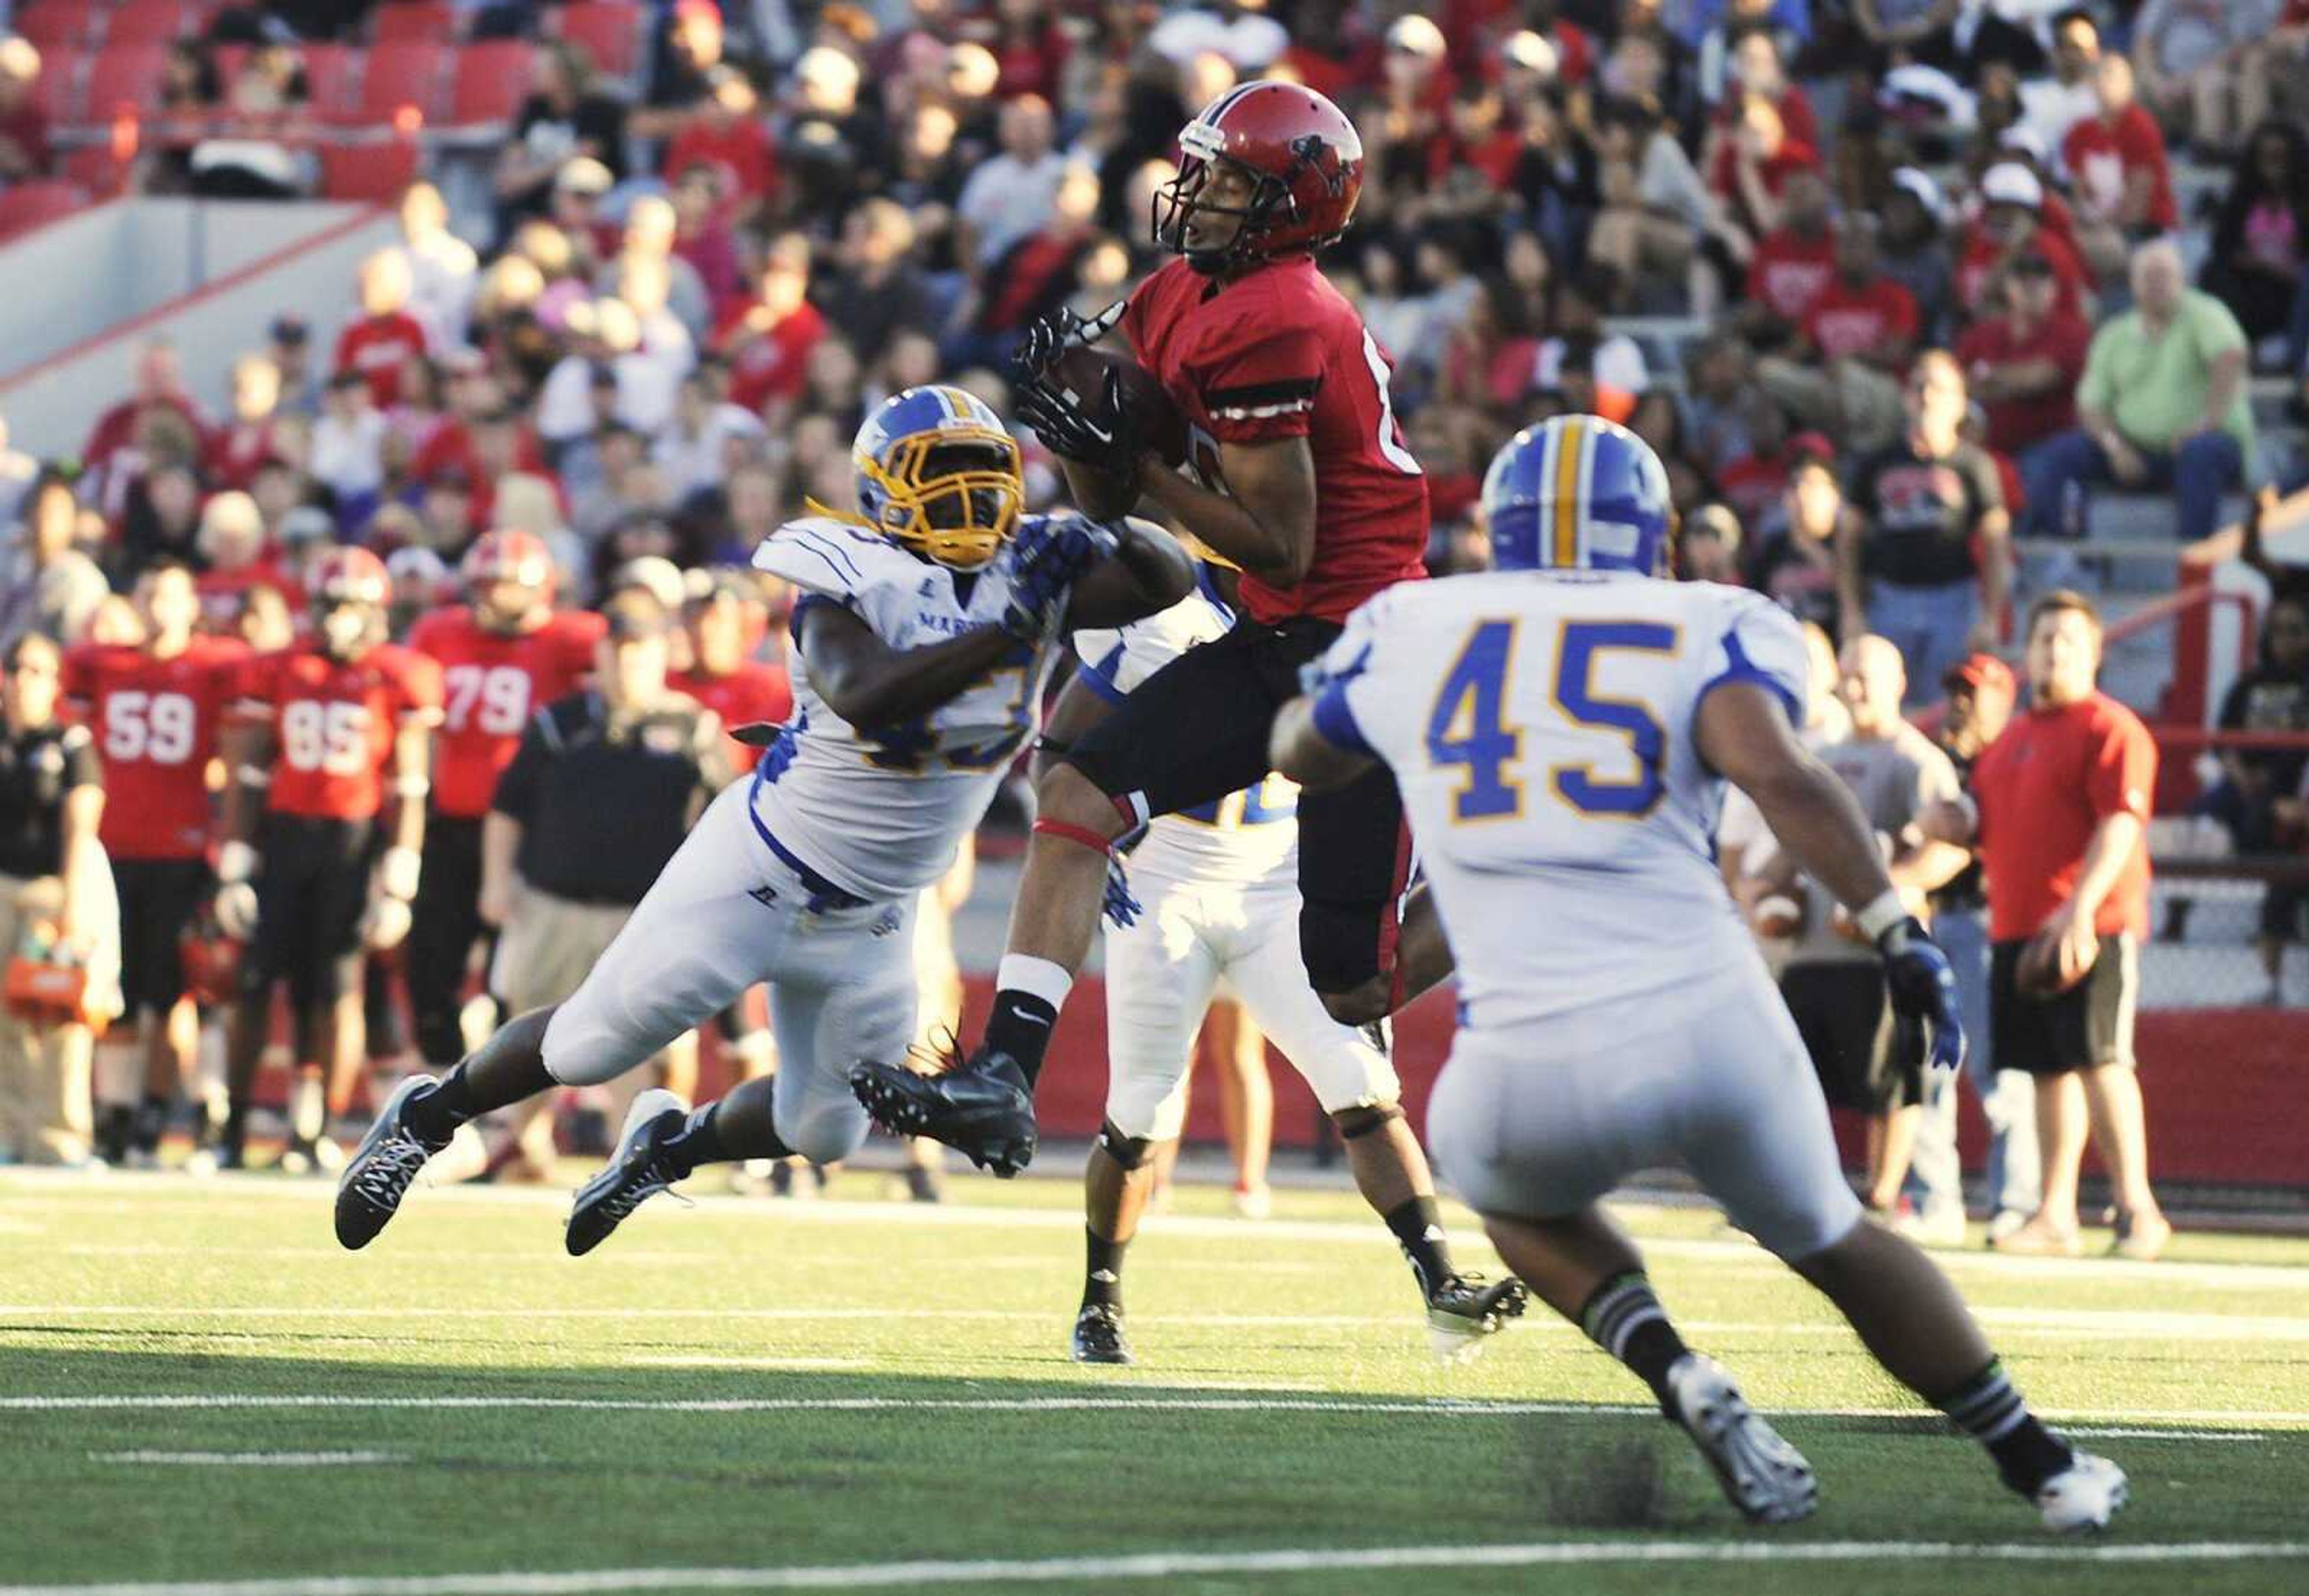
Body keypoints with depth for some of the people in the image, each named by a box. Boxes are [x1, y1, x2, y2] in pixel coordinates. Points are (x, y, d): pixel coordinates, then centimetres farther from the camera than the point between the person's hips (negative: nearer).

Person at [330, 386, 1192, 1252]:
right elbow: (866, 701, -41)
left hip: (870, 921, 6)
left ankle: (668, 1146, 45)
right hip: (757, 877, -6)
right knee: (589, 1047, 4)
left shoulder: (1027, 574, -7)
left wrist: (1124, 535, -35)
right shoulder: (857, 581, -24)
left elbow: (1171, 586, -14)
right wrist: (1005, 633, -47)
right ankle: (427, 1116, 30)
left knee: (824, 1131, 16)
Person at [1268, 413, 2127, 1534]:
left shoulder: (1412, 629, 14)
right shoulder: (1707, 632, 8)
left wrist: (1319, 695, 57)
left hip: (1532, 1064, 0)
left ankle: (1674, 1375, 9)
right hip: (1710, 1021, 0)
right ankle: (2042, 1467, 31)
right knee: (1830, 1239, 30)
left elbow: (1302, 756, 35)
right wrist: (1899, 935, -12)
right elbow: (1778, 772, -14)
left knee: (1516, 1196, 35)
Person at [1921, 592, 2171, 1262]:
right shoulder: (2012, 737, 20)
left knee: (2098, 1058, -14)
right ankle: (2057, 1216, 11)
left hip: (2092, 929, -8)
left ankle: (2138, 1208, -12)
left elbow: (2121, 825, -16)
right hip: (2016, 928, 8)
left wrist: (2081, 909, -26)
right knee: (2050, 1069, 8)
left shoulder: (2111, 730, -6)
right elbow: (1984, 817, 29)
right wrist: (1951, 821, 5)